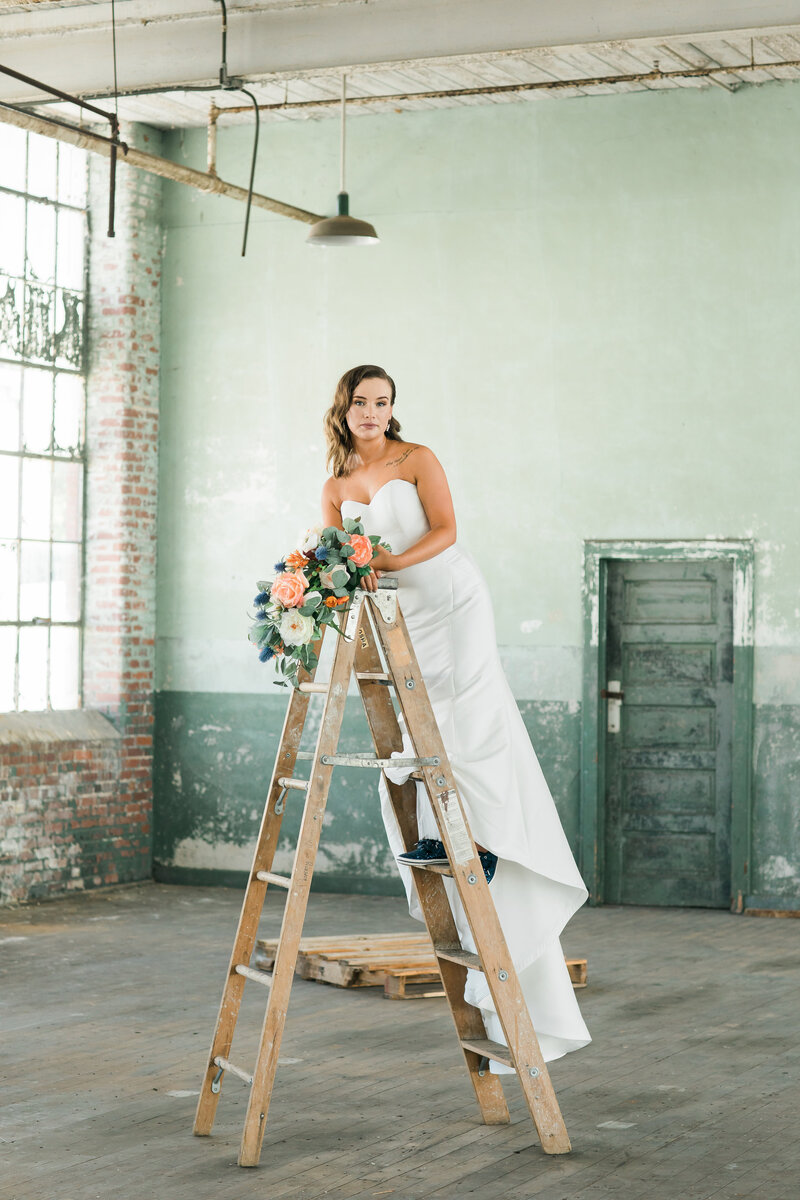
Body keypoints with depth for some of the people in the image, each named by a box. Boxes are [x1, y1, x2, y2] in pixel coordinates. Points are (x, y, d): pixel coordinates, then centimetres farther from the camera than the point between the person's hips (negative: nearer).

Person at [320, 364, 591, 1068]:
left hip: (453, 601, -5)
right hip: (399, 621, 5)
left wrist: (392, 562, -25)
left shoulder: (417, 460, 1)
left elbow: (444, 530, -11)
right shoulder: (336, 488, 14)